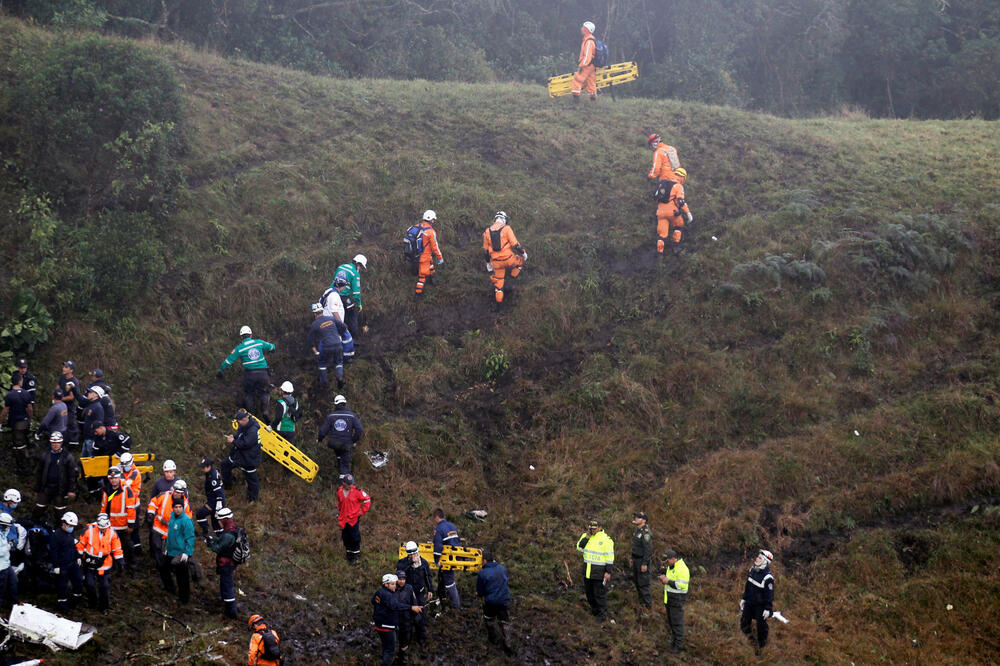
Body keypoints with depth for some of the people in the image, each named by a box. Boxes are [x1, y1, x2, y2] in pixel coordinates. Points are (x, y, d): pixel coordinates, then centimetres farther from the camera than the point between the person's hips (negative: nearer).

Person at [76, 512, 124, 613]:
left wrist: (119, 561, 5)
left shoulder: (112, 533, -7)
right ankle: (92, 601, 28)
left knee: (104, 586, 2)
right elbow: (81, 544, -2)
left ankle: (103, 606, 20)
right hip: (89, 562, -1)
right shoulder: (89, 530, -15)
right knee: (89, 584, 0)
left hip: (104, 563, 1)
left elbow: (116, 548, 5)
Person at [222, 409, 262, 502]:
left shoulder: (253, 430, -32)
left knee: (251, 477, 5)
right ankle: (226, 484, 46)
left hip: (248, 457, -10)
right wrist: (234, 437, -4)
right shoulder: (243, 426, -3)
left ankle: (253, 497, 23)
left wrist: (233, 441, -21)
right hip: (239, 453, 10)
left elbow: (245, 444, -31)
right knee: (226, 464, 24)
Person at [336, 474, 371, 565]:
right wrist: (339, 512, 20)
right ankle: (349, 555, 27)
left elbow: (367, 500, -3)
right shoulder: (339, 491, 1)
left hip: (354, 519, -4)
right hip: (343, 519, 4)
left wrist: (362, 512, -4)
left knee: (355, 538, -5)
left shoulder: (356, 491, -12)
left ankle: (355, 556, 4)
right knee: (346, 538, 12)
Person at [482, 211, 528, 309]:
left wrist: (488, 263, 22)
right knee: (520, 260, 28)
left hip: (496, 261, 4)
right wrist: (523, 253, 7)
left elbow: (485, 250, 10)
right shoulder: (506, 229, -10)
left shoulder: (487, 231, 4)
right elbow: (515, 244, -12)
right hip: (508, 259, -4)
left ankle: (499, 303, 23)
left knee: (498, 281, 18)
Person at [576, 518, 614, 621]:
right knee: (589, 591, 17)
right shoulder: (585, 535, 5)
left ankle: (603, 614, 9)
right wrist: (587, 537, -15)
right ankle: (594, 609, 34)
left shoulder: (606, 539, -13)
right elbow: (579, 548, -6)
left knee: (599, 593, -2)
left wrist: (608, 572, -14)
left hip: (599, 571, -6)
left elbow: (610, 557, -11)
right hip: (587, 569, 6)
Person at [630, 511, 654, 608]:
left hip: (643, 560, -10)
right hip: (636, 559, 10)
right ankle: (641, 599, 36)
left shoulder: (646, 532, -24)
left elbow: (648, 549, -25)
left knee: (643, 582, -4)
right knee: (636, 580, 20)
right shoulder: (637, 530, 8)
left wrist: (644, 564, -24)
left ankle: (647, 603, 6)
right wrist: (632, 558, 20)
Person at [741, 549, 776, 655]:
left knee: (761, 626, 7)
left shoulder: (768, 577, -24)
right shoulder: (753, 570, -1)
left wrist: (768, 608, -17)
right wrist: (744, 598, 18)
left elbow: (770, 594, -19)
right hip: (749, 602, 7)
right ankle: (753, 642, 32)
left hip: (760, 605, -7)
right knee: (744, 624, 10)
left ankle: (761, 646, 26)